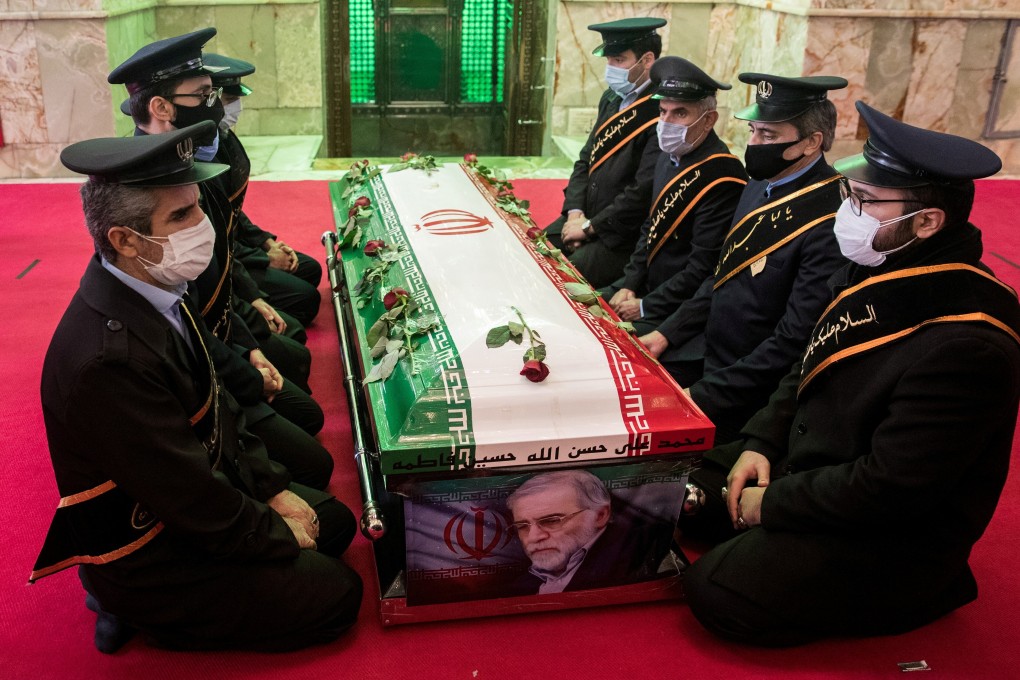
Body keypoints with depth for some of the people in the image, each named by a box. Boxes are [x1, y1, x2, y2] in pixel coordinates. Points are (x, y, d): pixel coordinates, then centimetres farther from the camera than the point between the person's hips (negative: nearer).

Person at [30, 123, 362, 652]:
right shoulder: (109, 359, -36)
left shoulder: (158, 292, -8)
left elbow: (216, 401, 5)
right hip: (146, 561, -8)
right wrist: (279, 534, -12)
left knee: (336, 522, 15)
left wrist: (274, 489, 2)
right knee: (337, 593, -4)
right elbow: (194, 502, -27)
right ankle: (150, 615, 6)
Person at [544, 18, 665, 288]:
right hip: (585, 218, 8)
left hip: (622, 238, -8)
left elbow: (644, 192, -22)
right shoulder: (612, 99, 9)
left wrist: (590, 226, -14)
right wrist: (575, 212, -2)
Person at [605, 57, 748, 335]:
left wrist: (645, 306, -16)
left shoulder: (722, 176, -22)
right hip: (646, 287, 8)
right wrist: (628, 285, 3)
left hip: (683, 309, -8)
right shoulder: (670, 158, 5)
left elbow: (704, 268, -22)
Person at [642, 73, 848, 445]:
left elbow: (793, 341, -24)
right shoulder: (761, 186, 4)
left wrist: (704, 394, -23)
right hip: (702, 352, 8)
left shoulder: (830, 222, -24)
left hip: (747, 394, -8)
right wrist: (669, 334, 7)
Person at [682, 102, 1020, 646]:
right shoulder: (875, 270, -3)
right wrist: (761, 443, -2)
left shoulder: (965, 346, -31)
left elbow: (889, 488, -29)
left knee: (716, 593, -15)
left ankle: (909, 595, 3)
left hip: (892, 535, -9)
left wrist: (775, 502, -18)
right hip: (812, 464, 9)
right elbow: (809, 370, 10)